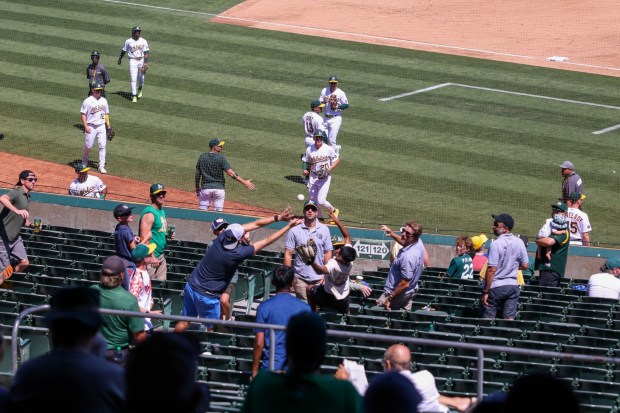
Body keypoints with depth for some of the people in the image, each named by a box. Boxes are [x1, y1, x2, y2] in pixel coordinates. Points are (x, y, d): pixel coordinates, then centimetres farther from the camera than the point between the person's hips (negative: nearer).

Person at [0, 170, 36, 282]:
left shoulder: (27, 197, 12)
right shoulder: (16, 192, -16)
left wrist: (31, 224, 2)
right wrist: (17, 211, -52)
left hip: (15, 237, 8)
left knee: (24, 263, 0)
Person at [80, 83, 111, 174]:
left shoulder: (104, 101, 9)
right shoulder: (87, 101, -6)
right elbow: (83, 114, -6)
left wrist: (108, 125, 11)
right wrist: (85, 126, -14)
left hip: (101, 126, 4)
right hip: (91, 127, -4)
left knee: (102, 146, -2)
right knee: (88, 146, -1)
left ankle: (101, 166, 2)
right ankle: (84, 163, 22)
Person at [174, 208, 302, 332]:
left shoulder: (223, 237, -10)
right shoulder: (238, 254, -26)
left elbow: (255, 224, -3)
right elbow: (267, 241, -17)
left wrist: (278, 217, -1)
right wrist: (289, 226, -10)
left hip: (191, 286, 7)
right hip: (206, 295, -7)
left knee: (183, 323, 16)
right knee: (210, 329, 9)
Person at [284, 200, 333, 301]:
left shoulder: (324, 230, 5)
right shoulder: (294, 231, -2)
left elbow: (328, 253, 7)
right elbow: (288, 254, -2)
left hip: (319, 278, 2)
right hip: (300, 278, -2)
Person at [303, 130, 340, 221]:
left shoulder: (328, 149, -9)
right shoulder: (309, 150, 1)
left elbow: (337, 161, 0)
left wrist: (329, 169, -15)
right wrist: (306, 170, -7)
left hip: (325, 178, -4)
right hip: (313, 178, 4)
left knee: (321, 201, -11)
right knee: (313, 201, 7)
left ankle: (334, 211, 17)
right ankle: (320, 217, 29)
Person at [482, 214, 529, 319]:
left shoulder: (496, 244, -17)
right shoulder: (519, 243, 0)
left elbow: (491, 270, -18)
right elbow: (525, 266, 7)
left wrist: (485, 292, -14)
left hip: (496, 287, -5)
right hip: (513, 285, 5)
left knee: (489, 319, 3)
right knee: (509, 319, 6)